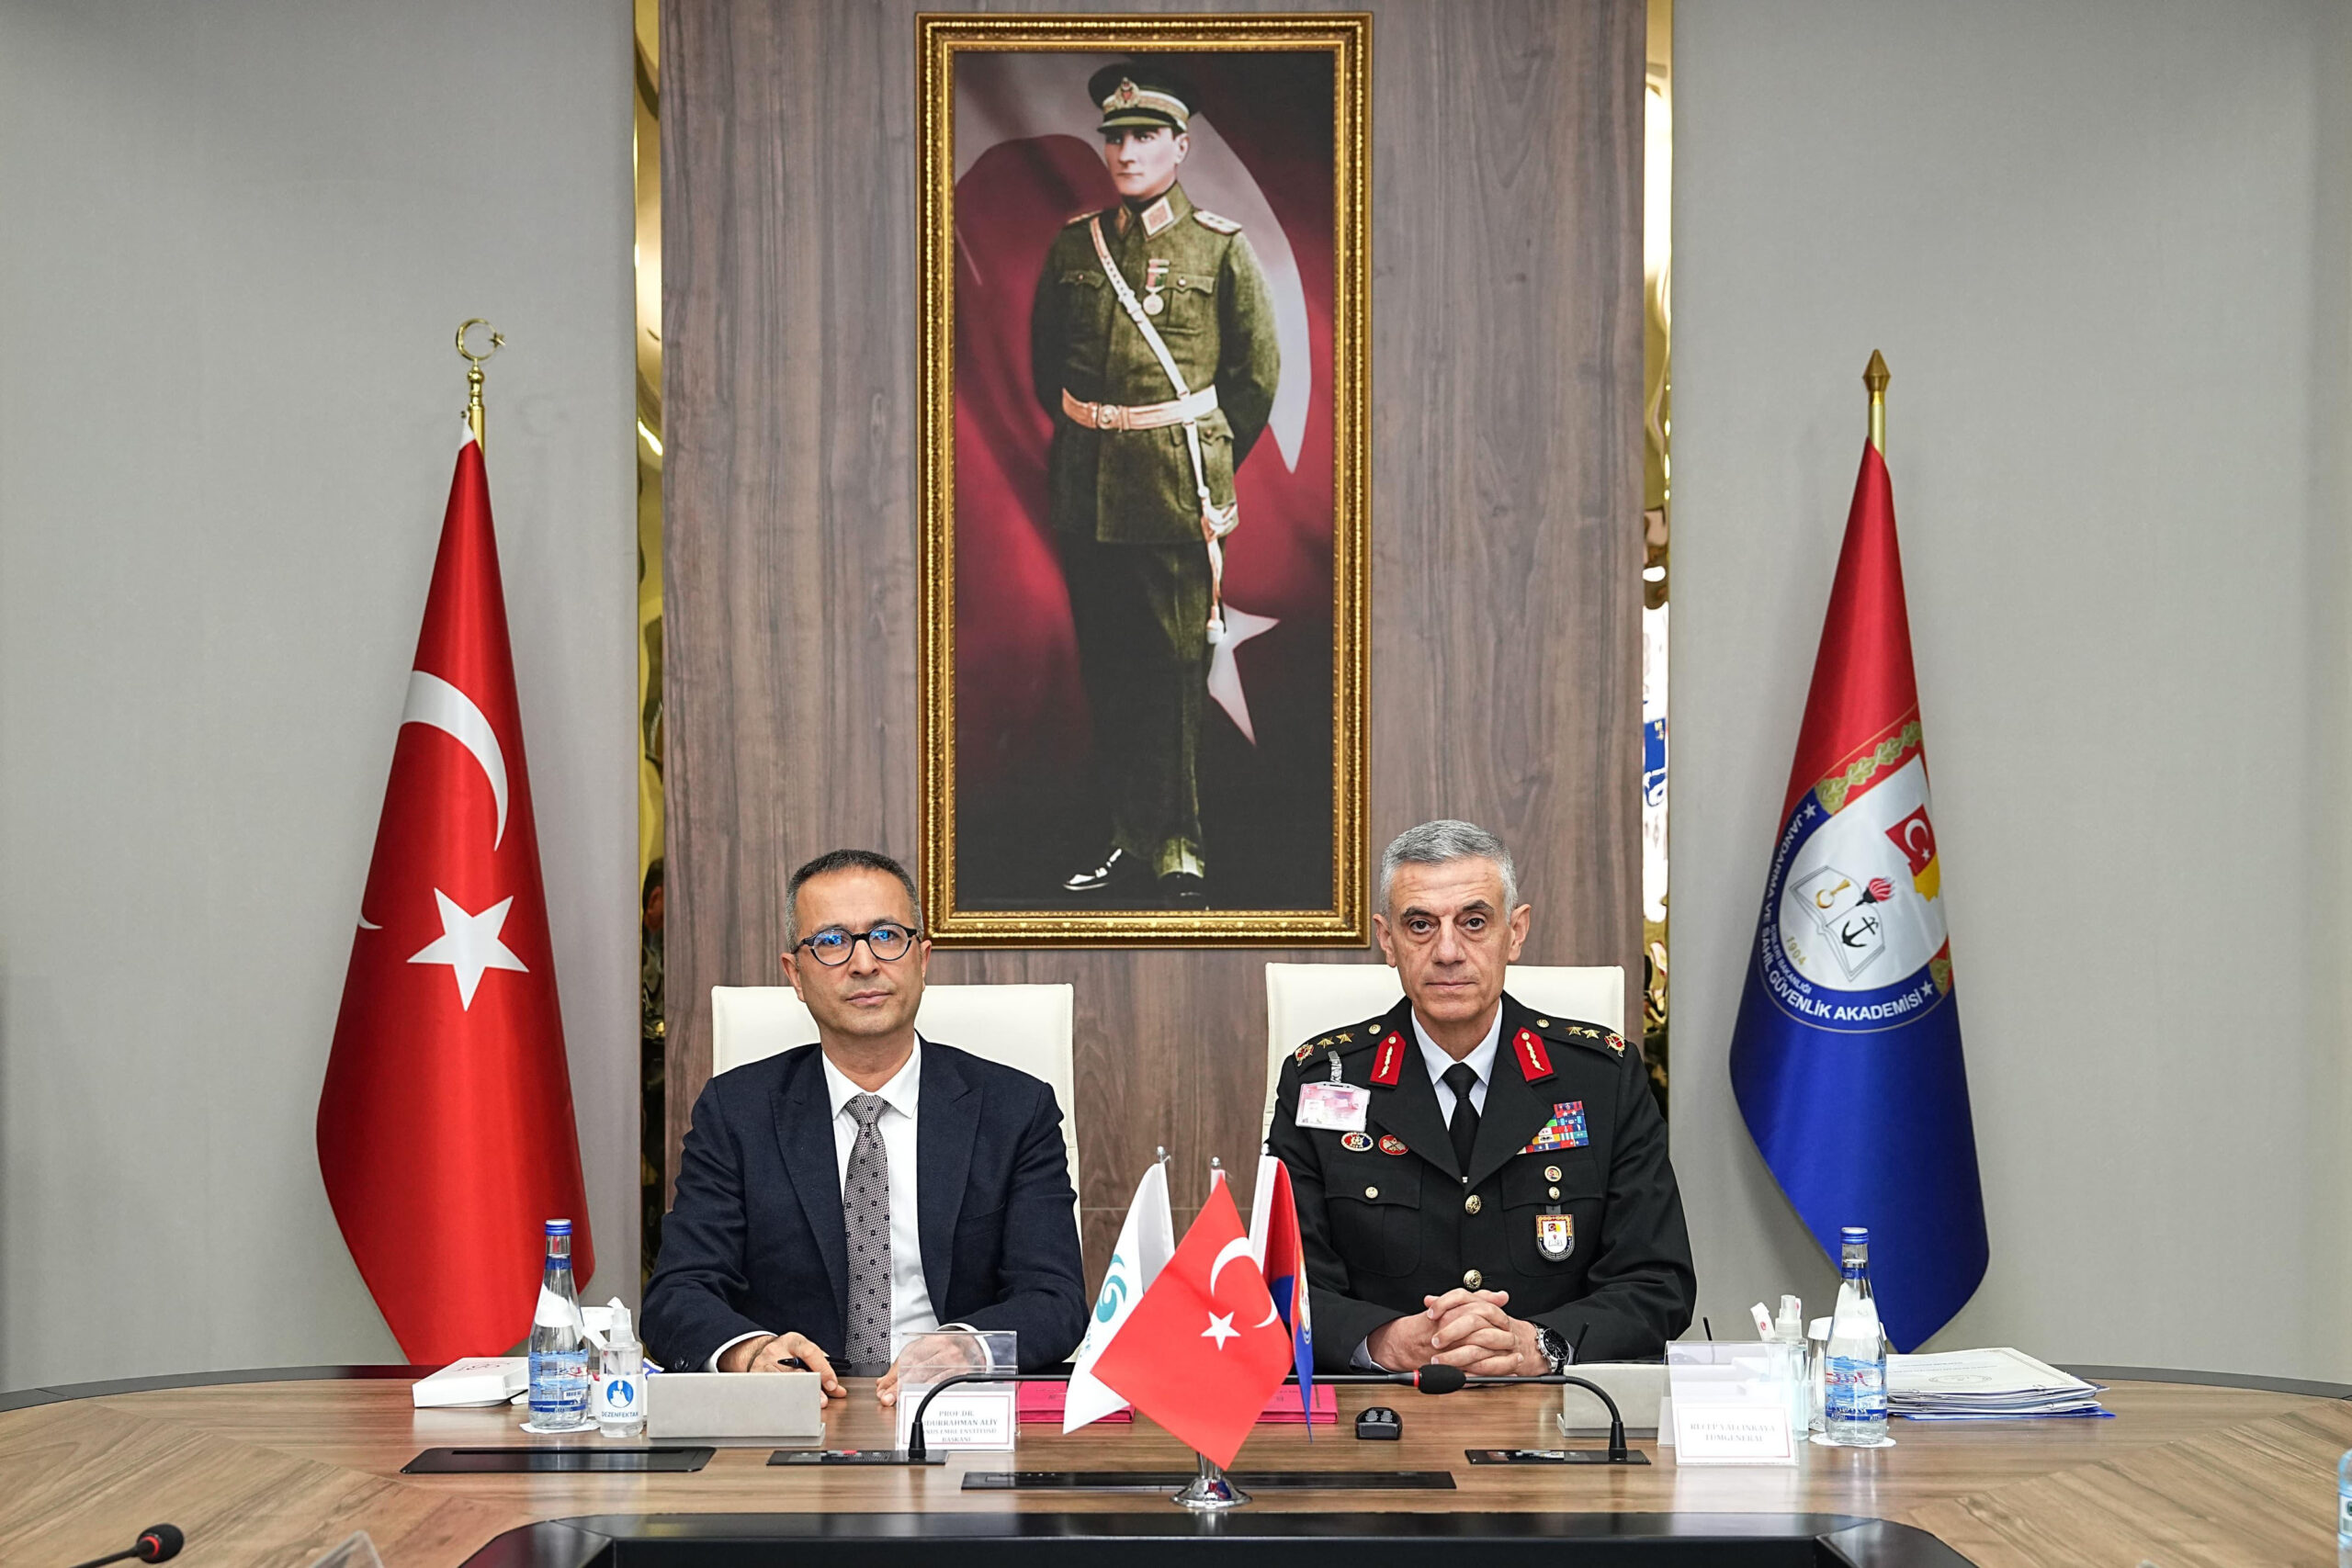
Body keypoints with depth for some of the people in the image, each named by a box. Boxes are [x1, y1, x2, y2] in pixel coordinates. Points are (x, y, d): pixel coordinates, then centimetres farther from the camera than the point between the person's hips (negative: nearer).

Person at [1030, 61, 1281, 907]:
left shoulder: (1221, 248, -1)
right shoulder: (1073, 244, 8)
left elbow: (1258, 374, 3)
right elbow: (1043, 359, 19)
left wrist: (1205, 465, 5)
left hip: (1176, 490, -4)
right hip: (1085, 489, 4)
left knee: (1174, 667, -1)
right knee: (1104, 668, 8)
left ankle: (1179, 850, 7)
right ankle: (1131, 837, 17)